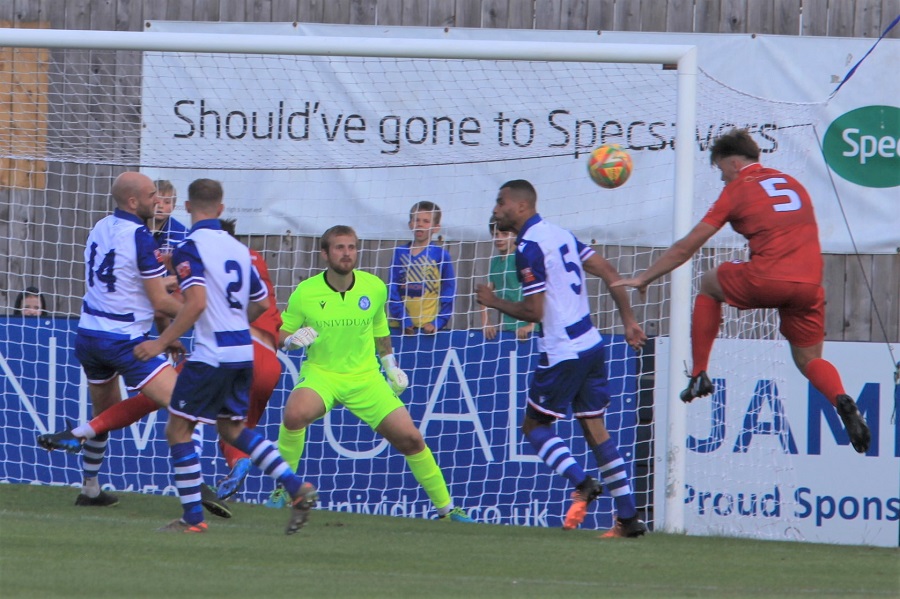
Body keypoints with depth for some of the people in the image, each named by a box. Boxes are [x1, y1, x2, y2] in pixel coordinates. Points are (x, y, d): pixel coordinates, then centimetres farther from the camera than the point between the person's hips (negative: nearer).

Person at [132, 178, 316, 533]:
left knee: (177, 430, 3)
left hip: (212, 354, -7)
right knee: (231, 428, 20)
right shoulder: (238, 248, 12)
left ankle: (193, 517, 1)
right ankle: (296, 488, 8)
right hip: (243, 352, 7)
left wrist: (162, 342, -18)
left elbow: (196, 302, -22)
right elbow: (261, 303, 19)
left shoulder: (190, 247, -10)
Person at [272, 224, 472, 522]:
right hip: (321, 374, -2)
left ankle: (446, 507, 15)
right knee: (295, 413, -34)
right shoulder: (306, 292, -9)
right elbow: (281, 335, 1)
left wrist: (391, 365, 19)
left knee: (410, 438, -3)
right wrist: (294, 339, -21)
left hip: (365, 377, 2)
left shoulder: (375, 288, -2)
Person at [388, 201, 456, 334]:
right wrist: (404, 320, -10)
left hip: (428, 327, -2)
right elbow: (392, 291, 1)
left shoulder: (441, 255, -1)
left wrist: (438, 323, -13)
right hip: (400, 326, 2)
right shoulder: (399, 253, 5)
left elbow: (448, 294, -2)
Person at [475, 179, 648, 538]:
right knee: (595, 428, 11)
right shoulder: (560, 235, 13)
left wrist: (493, 302, -1)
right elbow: (610, 275, 11)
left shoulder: (529, 248, -13)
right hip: (591, 344, 8)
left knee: (534, 425, 5)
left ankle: (581, 483, -15)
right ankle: (628, 517, 8)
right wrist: (629, 322, 15)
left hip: (562, 353, -8)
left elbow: (534, 311, -16)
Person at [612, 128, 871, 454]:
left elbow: (688, 245, 10)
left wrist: (644, 278, 18)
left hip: (767, 280, -4)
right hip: (809, 284, 4)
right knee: (809, 360, 17)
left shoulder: (737, 189, 7)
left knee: (709, 283, 24)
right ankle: (841, 400, -17)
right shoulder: (791, 182, 22)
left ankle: (699, 375, 20)